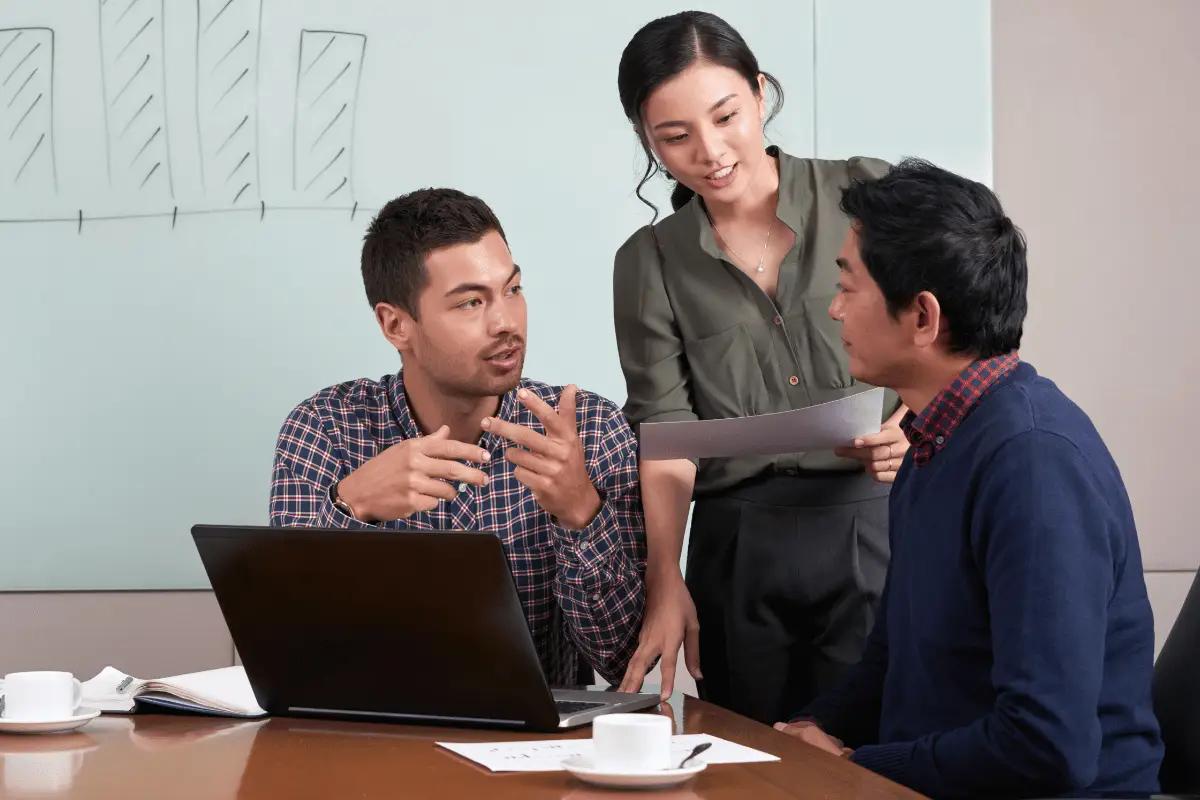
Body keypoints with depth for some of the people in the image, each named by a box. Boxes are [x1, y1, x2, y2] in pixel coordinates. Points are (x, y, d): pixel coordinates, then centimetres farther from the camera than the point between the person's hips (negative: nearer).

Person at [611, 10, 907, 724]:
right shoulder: (650, 264, 8)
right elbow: (665, 431, 0)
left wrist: (916, 429, -16)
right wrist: (667, 589, -13)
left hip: (878, 530, -2)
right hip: (737, 552, 2)